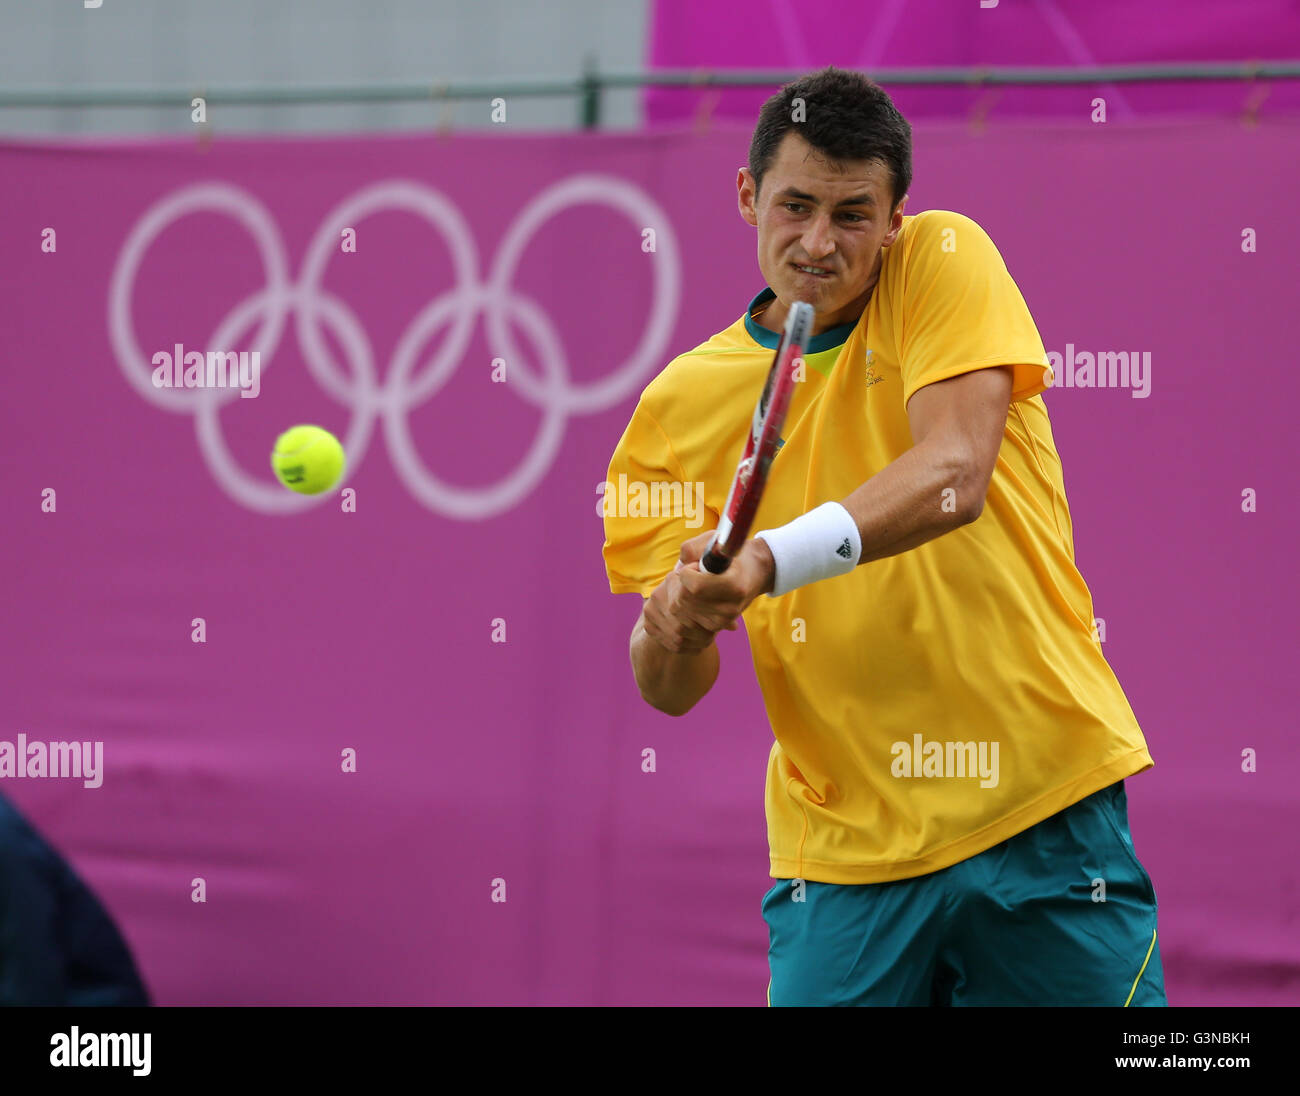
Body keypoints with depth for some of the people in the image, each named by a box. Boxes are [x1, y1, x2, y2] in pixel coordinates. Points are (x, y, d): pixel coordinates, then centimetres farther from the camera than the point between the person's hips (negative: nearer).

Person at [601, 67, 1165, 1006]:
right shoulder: (684, 402, 3)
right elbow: (670, 692, 3)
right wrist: (674, 628, -21)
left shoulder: (943, 263, -2)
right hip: (843, 851, 2)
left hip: (1044, 815, -1)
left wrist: (776, 560, -34)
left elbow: (955, 475, -19)